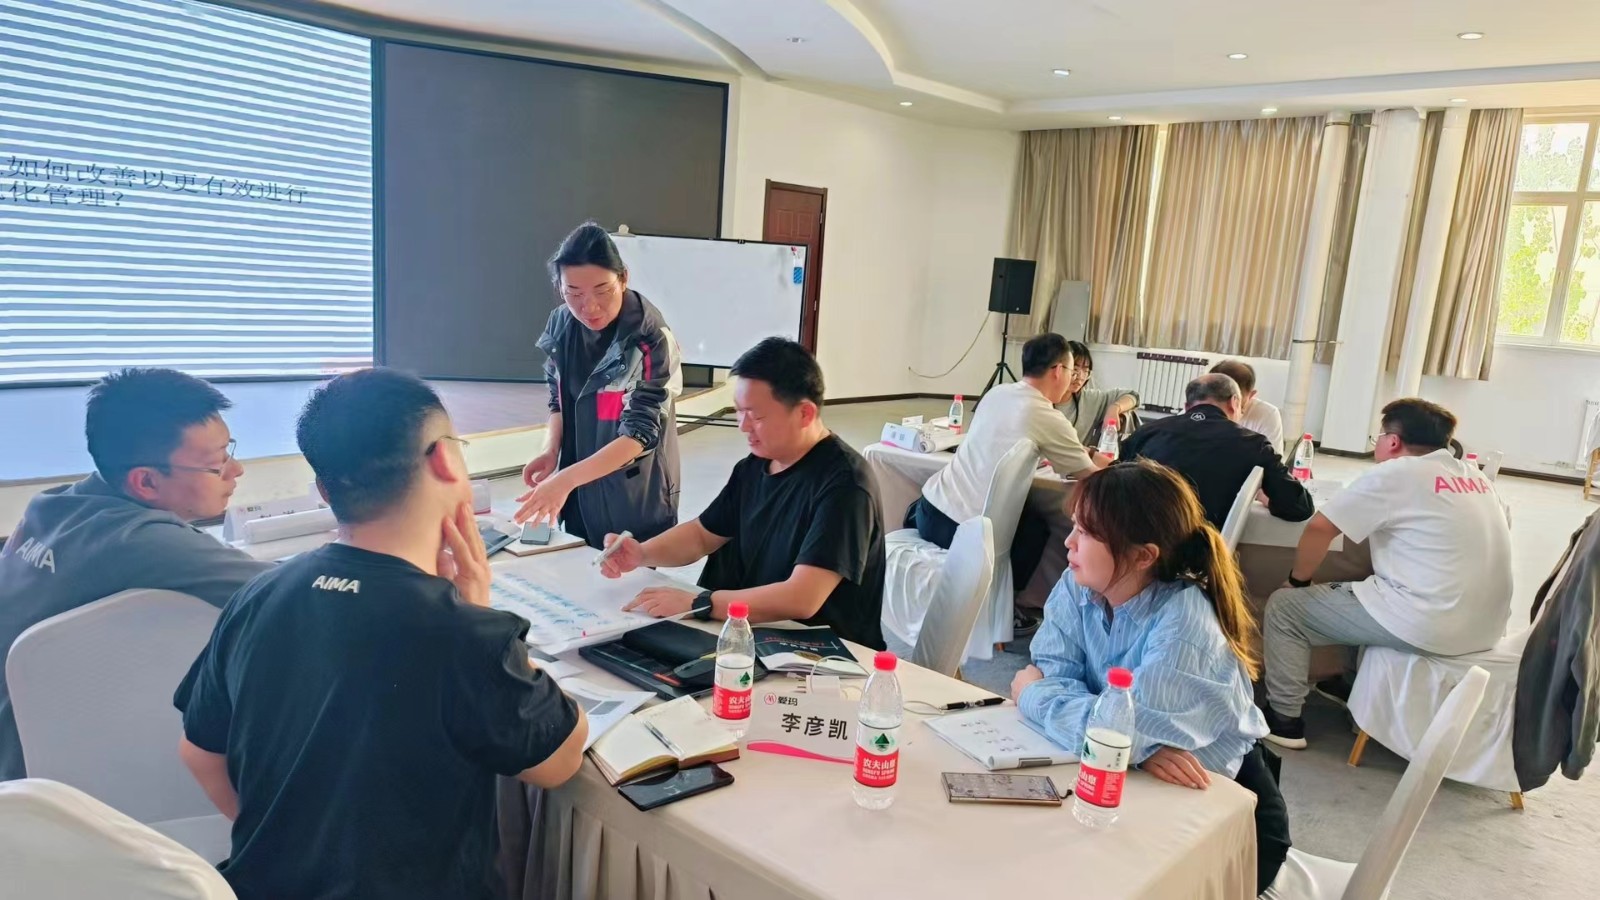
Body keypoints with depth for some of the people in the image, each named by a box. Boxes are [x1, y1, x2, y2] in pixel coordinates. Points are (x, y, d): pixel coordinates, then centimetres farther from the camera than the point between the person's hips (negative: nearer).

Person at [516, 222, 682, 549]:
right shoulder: (561, 324, -4)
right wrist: (552, 452, -7)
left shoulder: (650, 339, -22)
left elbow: (641, 433, -25)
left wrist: (564, 479, -33)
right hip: (580, 492, 5)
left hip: (635, 499, -5)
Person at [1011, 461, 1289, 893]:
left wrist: (1032, 696, -21)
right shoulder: (1075, 587, -11)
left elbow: (1133, 731, -37)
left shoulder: (1183, 624, -30)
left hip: (1228, 804, -4)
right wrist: (1143, 744, -33)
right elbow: (1054, 672, -17)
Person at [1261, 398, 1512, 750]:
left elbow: (1319, 527, -12)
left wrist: (1298, 580, 3)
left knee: (1284, 606, 5)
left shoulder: (1395, 473, -10)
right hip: (1484, 628, 8)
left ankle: (1284, 719, 11)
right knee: (1362, 591, 33)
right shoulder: (1477, 478, 11)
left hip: (1427, 626, -8)